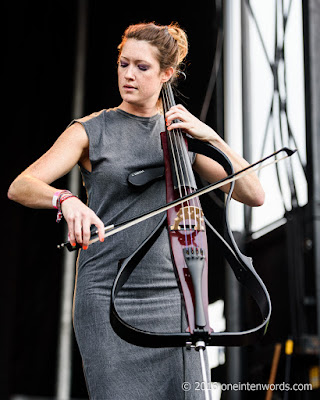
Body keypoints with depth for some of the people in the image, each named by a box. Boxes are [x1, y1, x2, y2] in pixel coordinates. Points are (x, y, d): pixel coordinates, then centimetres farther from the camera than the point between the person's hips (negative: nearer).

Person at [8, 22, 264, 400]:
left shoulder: (182, 135, 11)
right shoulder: (90, 131, 3)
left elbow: (254, 194, 3)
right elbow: (20, 187, -9)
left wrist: (210, 136, -8)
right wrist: (66, 199, -30)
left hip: (171, 296, 3)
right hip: (108, 296, -3)